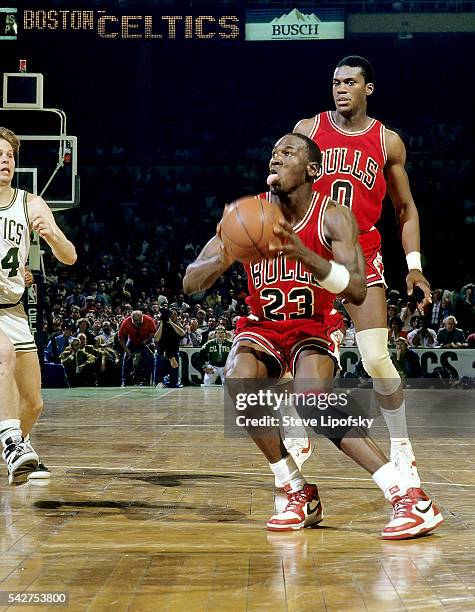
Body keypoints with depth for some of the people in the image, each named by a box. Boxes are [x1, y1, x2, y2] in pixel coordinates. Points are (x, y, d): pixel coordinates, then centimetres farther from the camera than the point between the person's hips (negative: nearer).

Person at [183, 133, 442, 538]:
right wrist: (224, 259, -36)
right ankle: (299, 495, -16)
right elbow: (190, 284, -13)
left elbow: (358, 292, -29)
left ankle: (408, 498, -29)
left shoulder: (333, 218, -16)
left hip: (314, 328, -3)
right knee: (239, 383, -30)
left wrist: (302, 254, -42)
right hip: (263, 328, 3)